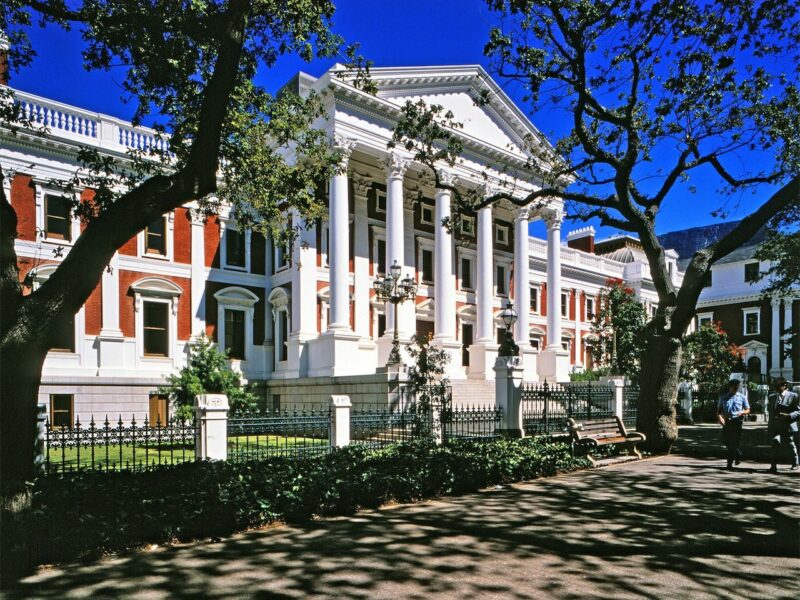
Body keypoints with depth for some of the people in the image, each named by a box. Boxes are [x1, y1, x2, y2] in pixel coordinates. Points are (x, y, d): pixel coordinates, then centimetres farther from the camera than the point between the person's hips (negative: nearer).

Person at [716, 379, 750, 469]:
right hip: (726, 421, 2)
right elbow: (719, 410, 11)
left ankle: (730, 461, 9)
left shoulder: (742, 397, 5)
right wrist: (720, 417, -9)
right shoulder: (723, 397, 9)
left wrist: (742, 412, -13)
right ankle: (738, 455, 30)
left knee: (734, 442, -4)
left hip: (737, 421, -2)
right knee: (726, 441, 3)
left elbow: (748, 410, 9)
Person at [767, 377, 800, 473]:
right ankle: (774, 465, -19)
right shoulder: (772, 397, 11)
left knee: (791, 445, 12)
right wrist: (770, 425, 18)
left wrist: (788, 415, -24)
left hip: (788, 425, -2)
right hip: (775, 425, 2)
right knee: (776, 441, -17)